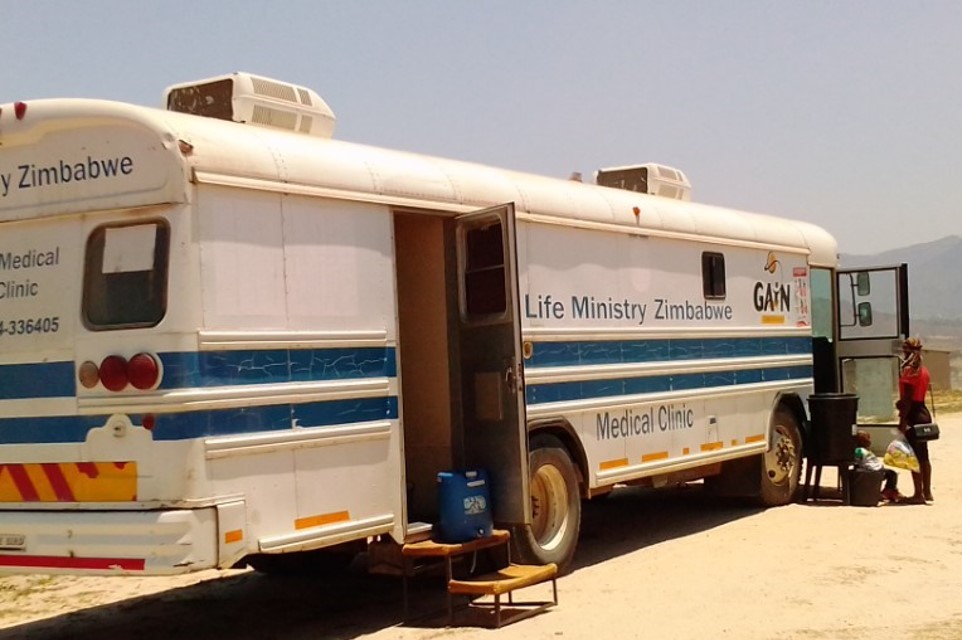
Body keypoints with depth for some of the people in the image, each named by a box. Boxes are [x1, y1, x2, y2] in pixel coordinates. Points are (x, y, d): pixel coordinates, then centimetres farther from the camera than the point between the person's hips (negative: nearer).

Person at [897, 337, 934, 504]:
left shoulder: (909, 371, -15)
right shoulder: (923, 370, 11)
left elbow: (908, 398, -18)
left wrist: (902, 420, -17)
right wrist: (903, 403, 9)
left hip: (913, 415, -9)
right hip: (924, 413, 9)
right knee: (923, 456, 14)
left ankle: (918, 494, 0)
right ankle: (927, 492, 20)